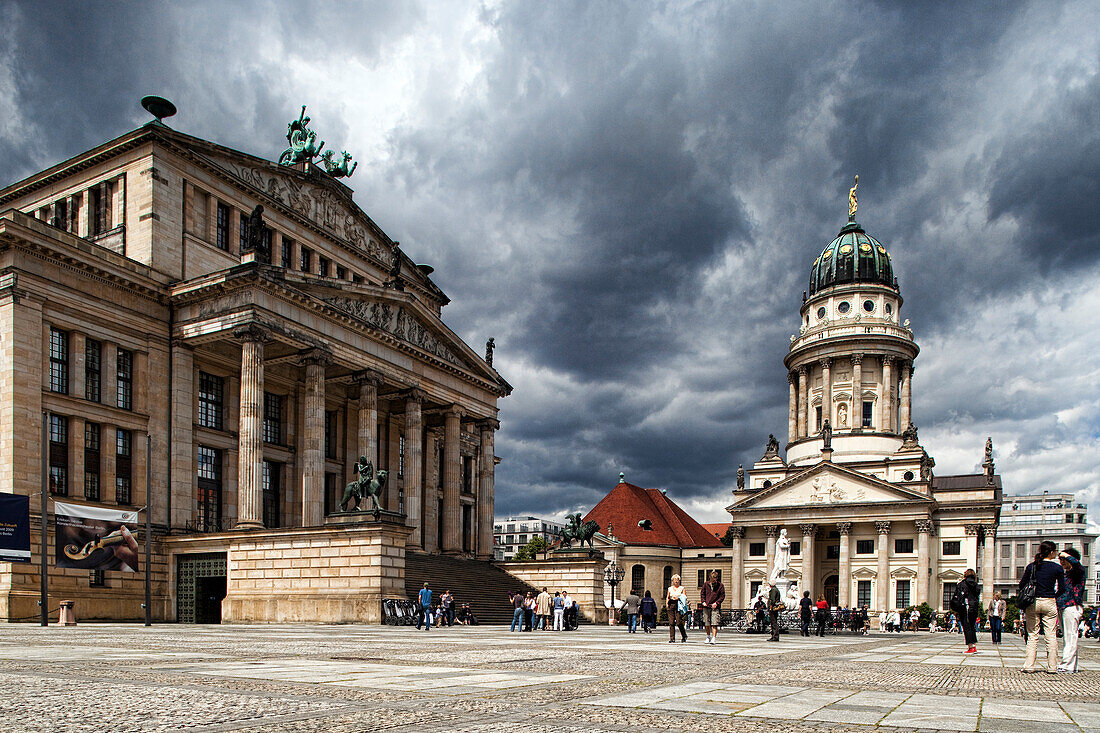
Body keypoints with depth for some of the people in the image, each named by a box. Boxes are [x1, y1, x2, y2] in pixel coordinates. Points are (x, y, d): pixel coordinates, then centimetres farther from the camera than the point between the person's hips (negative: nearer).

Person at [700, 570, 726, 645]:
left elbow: (722, 596, 2)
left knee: (714, 624, -12)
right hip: (706, 606, 3)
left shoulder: (720, 586, 0)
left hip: (715, 607, -3)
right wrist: (703, 601, 0)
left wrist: (717, 603, -10)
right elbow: (702, 593, 14)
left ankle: (714, 638, -11)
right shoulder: (706, 584, 8)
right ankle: (708, 637, 28)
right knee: (707, 623, 10)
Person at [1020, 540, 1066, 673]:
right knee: (1051, 635, 6)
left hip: (1033, 602, 1)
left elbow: (1021, 586, 2)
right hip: (1049, 603, -1)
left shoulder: (1031, 566, 1)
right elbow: (1062, 589, -2)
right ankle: (1052, 666, 9)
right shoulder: (1058, 568, -4)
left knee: (1032, 635, 6)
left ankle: (1029, 665, 2)